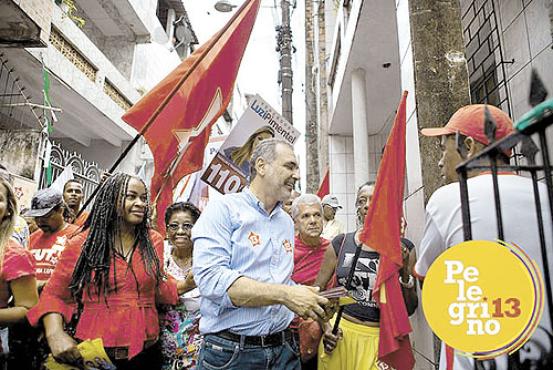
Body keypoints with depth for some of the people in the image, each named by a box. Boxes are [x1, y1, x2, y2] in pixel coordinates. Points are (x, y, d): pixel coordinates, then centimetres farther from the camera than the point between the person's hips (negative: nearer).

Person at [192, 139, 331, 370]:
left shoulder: (287, 222, 11)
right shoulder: (223, 209, -11)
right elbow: (210, 279, -23)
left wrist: (313, 310, 1)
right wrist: (284, 295, -24)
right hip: (230, 351, -6)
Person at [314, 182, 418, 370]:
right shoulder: (341, 243, -3)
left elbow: (409, 309, -2)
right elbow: (317, 289, 5)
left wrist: (404, 273, -15)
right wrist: (325, 326, -6)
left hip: (381, 338, -1)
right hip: (340, 334, 1)